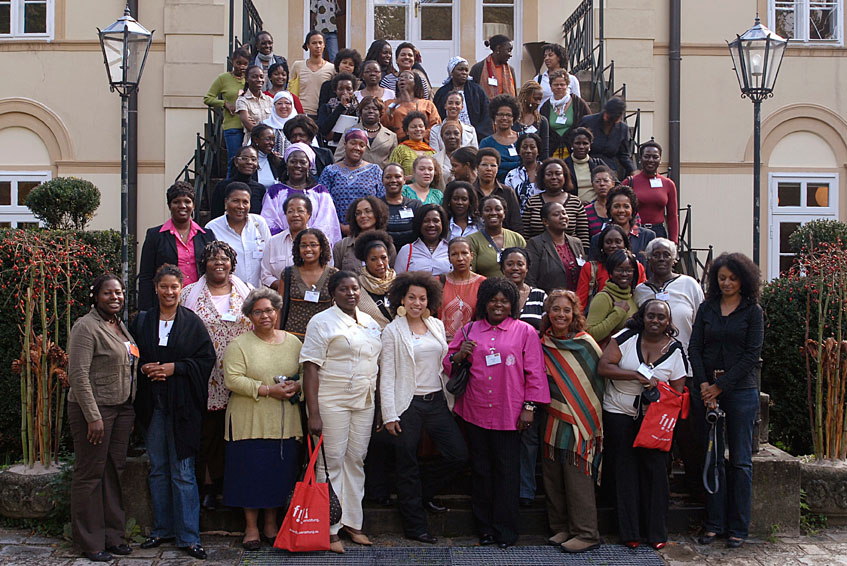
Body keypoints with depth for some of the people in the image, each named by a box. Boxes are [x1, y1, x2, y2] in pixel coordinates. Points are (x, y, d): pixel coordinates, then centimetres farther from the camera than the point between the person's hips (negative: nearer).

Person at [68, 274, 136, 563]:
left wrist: (131, 408, 14)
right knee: (90, 474, 1)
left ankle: (113, 535, 21)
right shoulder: (86, 327, -11)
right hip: (94, 408, -8)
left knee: (114, 471, 11)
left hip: (122, 408, 8)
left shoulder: (120, 325, 14)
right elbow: (78, 374, -17)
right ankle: (90, 542, 11)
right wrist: (93, 416, -20)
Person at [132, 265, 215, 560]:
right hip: (151, 403, 3)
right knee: (158, 469, 11)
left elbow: (207, 359, -3)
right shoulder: (142, 321, 8)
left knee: (182, 472, -3)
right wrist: (144, 368, -8)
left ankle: (188, 536, 3)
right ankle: (162, 528, 23)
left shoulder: (192, 322, 0)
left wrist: (174, 367, -13)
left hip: (182, 404, -3)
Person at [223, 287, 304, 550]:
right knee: (251, 472, 0)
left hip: (285, 424, 3)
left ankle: (271, 524, 21)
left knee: (279, 472, 6)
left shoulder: (292, 342, 11)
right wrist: (268, 390, -17)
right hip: (250, 422, -3)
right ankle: (251, 527, 14)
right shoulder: (239, 344, 0)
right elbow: (232, 379, -10)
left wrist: (296, 386, -10)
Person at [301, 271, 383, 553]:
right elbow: (311, 368, -11)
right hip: (332, 401, -5)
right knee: (331, 462, -1)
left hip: (364, 402, 6)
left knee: (356, 460, 10)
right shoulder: (322, 322, -6)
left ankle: (352, 522, 21)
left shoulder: (370, 323, 12)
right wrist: (313, 413, -17)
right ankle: (329, 528, 8)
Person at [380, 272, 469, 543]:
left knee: (458, 455, 1)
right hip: (408, 405, -5)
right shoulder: (392, 331, -3)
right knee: (408, 467, 4)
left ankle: (421, 492, 25)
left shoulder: (437, 325, 10)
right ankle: (415, 526, 17)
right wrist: (389, 415, -10)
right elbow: (386, 376, -6)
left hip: (437, 402, 5)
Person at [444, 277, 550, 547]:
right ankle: (485, 528, 22)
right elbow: (447, 364, 14)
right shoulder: (470, 330, 10)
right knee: (481, 471, 10)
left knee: (507, 473, 3)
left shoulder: (525, 332, 2)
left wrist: (529, 407, -6)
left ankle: (506, 531, 15)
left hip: (509, 414, -3)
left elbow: (535, 373, 0)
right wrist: (459, 355, -8)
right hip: (475, 413, 3)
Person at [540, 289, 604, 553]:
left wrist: (587, 417, -7)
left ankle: (586, 534, 7)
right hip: (552, 420, 5)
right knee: (552, 476, 9)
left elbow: (598, 381, -5)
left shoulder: (585, 344, -7)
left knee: (577, 478, -3)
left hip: (578, 420, -5)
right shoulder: (543, 344, 7)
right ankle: (561, 528, 22)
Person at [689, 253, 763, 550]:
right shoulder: (706, 308, 9)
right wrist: (704, 385, -8)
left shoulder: (752, 311, 1)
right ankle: (714, 523, 14)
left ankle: (738, 527, 11)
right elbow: (694, 348, 4)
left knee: (740, 460, 3)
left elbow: (752, 355, -5)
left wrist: (720, 386, -10)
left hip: (741, 390, -2)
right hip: (706, 389, 2)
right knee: (713, 458, 6)